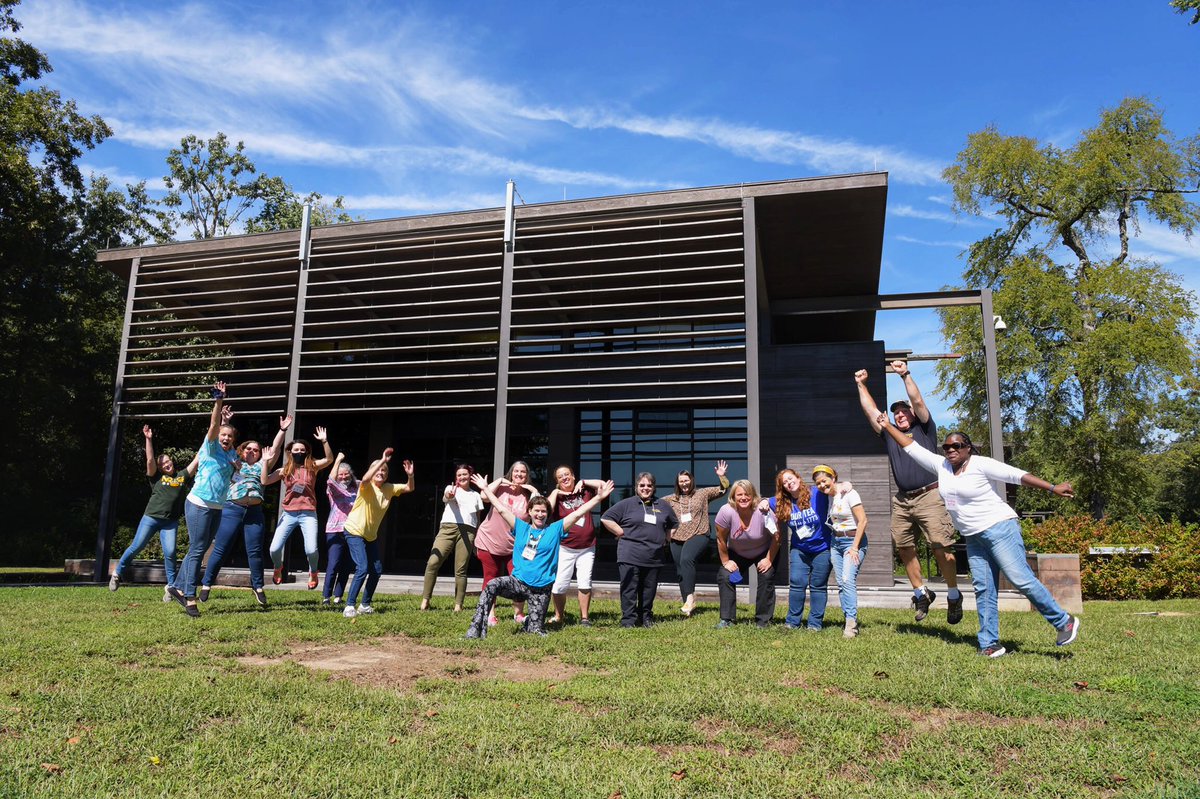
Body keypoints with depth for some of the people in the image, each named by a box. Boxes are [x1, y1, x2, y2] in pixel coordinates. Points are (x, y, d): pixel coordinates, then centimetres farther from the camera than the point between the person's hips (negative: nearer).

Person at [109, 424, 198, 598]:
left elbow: (197, 460, 8)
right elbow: (150, 460, -4)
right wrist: (149, 439, -10)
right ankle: (117, 573, 25)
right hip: (151, 517, 0)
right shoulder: (157, 477, 9)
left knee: (169, 553, -12)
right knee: (136, 547, 2)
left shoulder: (182, 476, 12)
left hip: (171, 522, 0)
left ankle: (171, 587, -4)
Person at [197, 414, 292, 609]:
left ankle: (258, 587, 10)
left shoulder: (261, 466, 21)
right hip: (232, 509, -2)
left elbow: (275, 449, 15)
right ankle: (206, 584, 6)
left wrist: (282, 430, 10)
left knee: (255, 551, 2)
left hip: (254, 511, 2)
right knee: (220, 549, -2)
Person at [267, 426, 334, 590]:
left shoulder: (312, 467, 6)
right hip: (288, 514, 2)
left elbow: (329, 459, -9)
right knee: (274, 548, -7)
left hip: (308, 514, -2)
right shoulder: (285, 470, 9)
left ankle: (313, 572, 17)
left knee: (311, 550, -17)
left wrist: (324, 441, -20)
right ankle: (278, 568, 29)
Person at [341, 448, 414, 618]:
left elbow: (409, 488, -1)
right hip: (355, 532, -7)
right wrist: (382, 460, -44)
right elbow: (365, 478, -42)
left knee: (377, 570, 7)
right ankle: (349, 606, -15)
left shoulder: (389, 488, 0)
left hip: (371, 535, 7)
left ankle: (365, 604, 22)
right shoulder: (367, 486, -18)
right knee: (362, 568, -20)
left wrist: (410, 475, -22)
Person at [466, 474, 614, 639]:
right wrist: (485, 488, 9)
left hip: (541, 589, 0)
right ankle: (477, 628, -26)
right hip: (518, 582, 0)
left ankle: (529, 621, 38)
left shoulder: (555, 529, 3)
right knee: (491, 586, -30)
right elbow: (501, 509, 10)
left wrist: (599, 497, -10)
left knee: (536, 631, 2)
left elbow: (578, 513, -3)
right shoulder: (521, 527, 9)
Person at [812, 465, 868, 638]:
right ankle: (852, 620, 7)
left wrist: (855, 547, -17)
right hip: (835, 542, 7)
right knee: (841, 583, 2)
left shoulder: (849, 493, -12)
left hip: (853, 541, -7)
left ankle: (851, 624, -22)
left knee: (848, 580, -20)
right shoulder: (829, 496, 8)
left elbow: (862, 521, -15)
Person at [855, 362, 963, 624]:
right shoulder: (890, 435, 20)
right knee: (904, 549, 2)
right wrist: (861, 385, 21)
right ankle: (921, 593, 17)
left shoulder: (924, 429, 11)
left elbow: (918, 401, -1)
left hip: (929, 496, -5)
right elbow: (870, 411, 20)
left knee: (942, 547, -11)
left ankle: (954, 596, 5)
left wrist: (906, 375, -5)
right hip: (902, 501, 5)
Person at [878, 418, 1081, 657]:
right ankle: (990, 645, 6)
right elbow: (911, 447, 12)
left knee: (1022, 580, -11)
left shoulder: (980, 464, -10)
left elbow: (1018, 475, -14)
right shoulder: (941, 465, 7)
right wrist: (888, 427, 12)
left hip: (999, 528, -7)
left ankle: (1064, 622, 6)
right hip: (974, 538, 7)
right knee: (984, 590, 4)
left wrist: (1052, 488, -19)